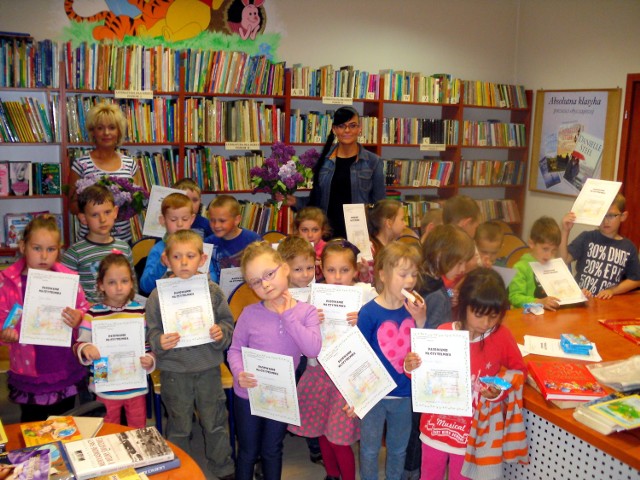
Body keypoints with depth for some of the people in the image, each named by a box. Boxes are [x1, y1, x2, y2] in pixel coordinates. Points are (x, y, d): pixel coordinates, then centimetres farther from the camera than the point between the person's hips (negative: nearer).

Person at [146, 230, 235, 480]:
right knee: (179, 425, 15)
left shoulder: (212, 291, -4)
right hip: (174, 369, -1)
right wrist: (160, 343, -23)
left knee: (215, 422, 15)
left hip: (208, 367, 1)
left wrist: (221, 333, -16)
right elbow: (152, 333, -3)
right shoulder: (158, 295, -8)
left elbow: (227, 322, 4)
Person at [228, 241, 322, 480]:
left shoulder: (306, 312, -13)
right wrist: (239, 373, -26)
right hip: (248, 394, 0)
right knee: (248, 452, 17)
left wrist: (288, 316, -25)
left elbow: (313, 349, -25)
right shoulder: (249, 313, -13)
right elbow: (235, 349, -6)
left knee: (272, 450, 21)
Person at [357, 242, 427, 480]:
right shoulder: (369, 312, -16)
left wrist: (420, 321, -18)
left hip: (404, 394, 4)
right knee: (370, 449, 14)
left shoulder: (413, 308, -6)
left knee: (398, 449, 22)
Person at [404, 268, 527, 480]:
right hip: (437, 423, 1)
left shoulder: (502, 337, -13)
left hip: (473, 429, -1)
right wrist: (411, 367, -22)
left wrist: (500, 392, -17)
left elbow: (519, 371, 0)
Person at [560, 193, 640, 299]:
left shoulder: (629, 247, 7)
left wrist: (612, 290, -2)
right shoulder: (587, 238, 3)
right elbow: (563, 260, -7)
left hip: (607, 300, 2)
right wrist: (565, 231, -14)